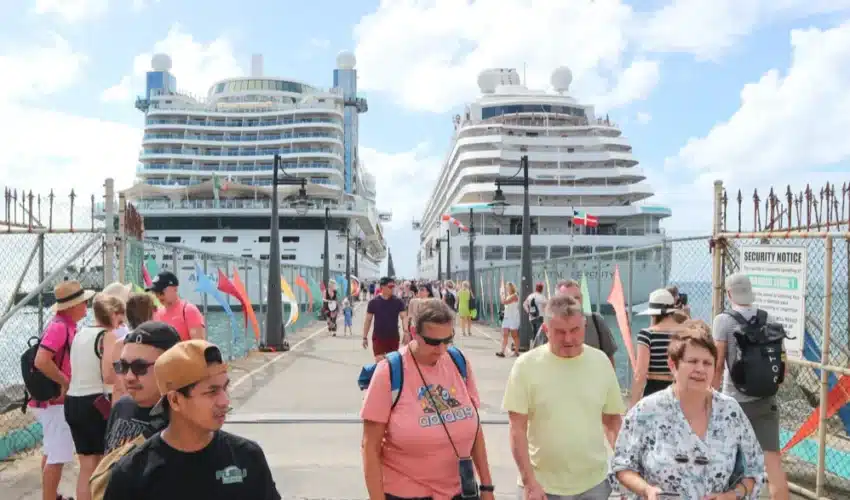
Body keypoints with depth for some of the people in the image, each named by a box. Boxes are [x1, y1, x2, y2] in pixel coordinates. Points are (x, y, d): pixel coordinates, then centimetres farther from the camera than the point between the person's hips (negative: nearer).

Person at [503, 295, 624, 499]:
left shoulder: (601, 362, -1)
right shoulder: (526, 365, -10)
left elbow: (613, 420, 8)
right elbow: (517, 429, -9)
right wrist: (529, 481, -13)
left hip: (594, 484, 3)